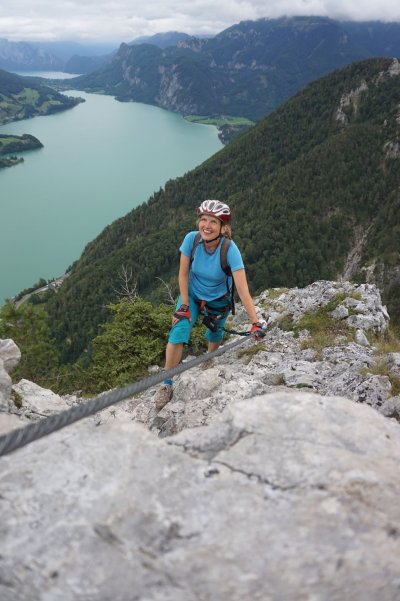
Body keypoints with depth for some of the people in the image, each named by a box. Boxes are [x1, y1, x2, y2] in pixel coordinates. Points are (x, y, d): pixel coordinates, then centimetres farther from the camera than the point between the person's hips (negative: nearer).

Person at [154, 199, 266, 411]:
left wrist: (255, 322, -39)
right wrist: (184, 306, -16)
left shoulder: (230, 249, -31)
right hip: (192, 294, 1)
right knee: (178, 333, -16)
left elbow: (242, 288, -34)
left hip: (218, 300, -1)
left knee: (214, 336, 13)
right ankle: (166, 384, -4)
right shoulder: (192, 239, -25)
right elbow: (183, 274, -14)